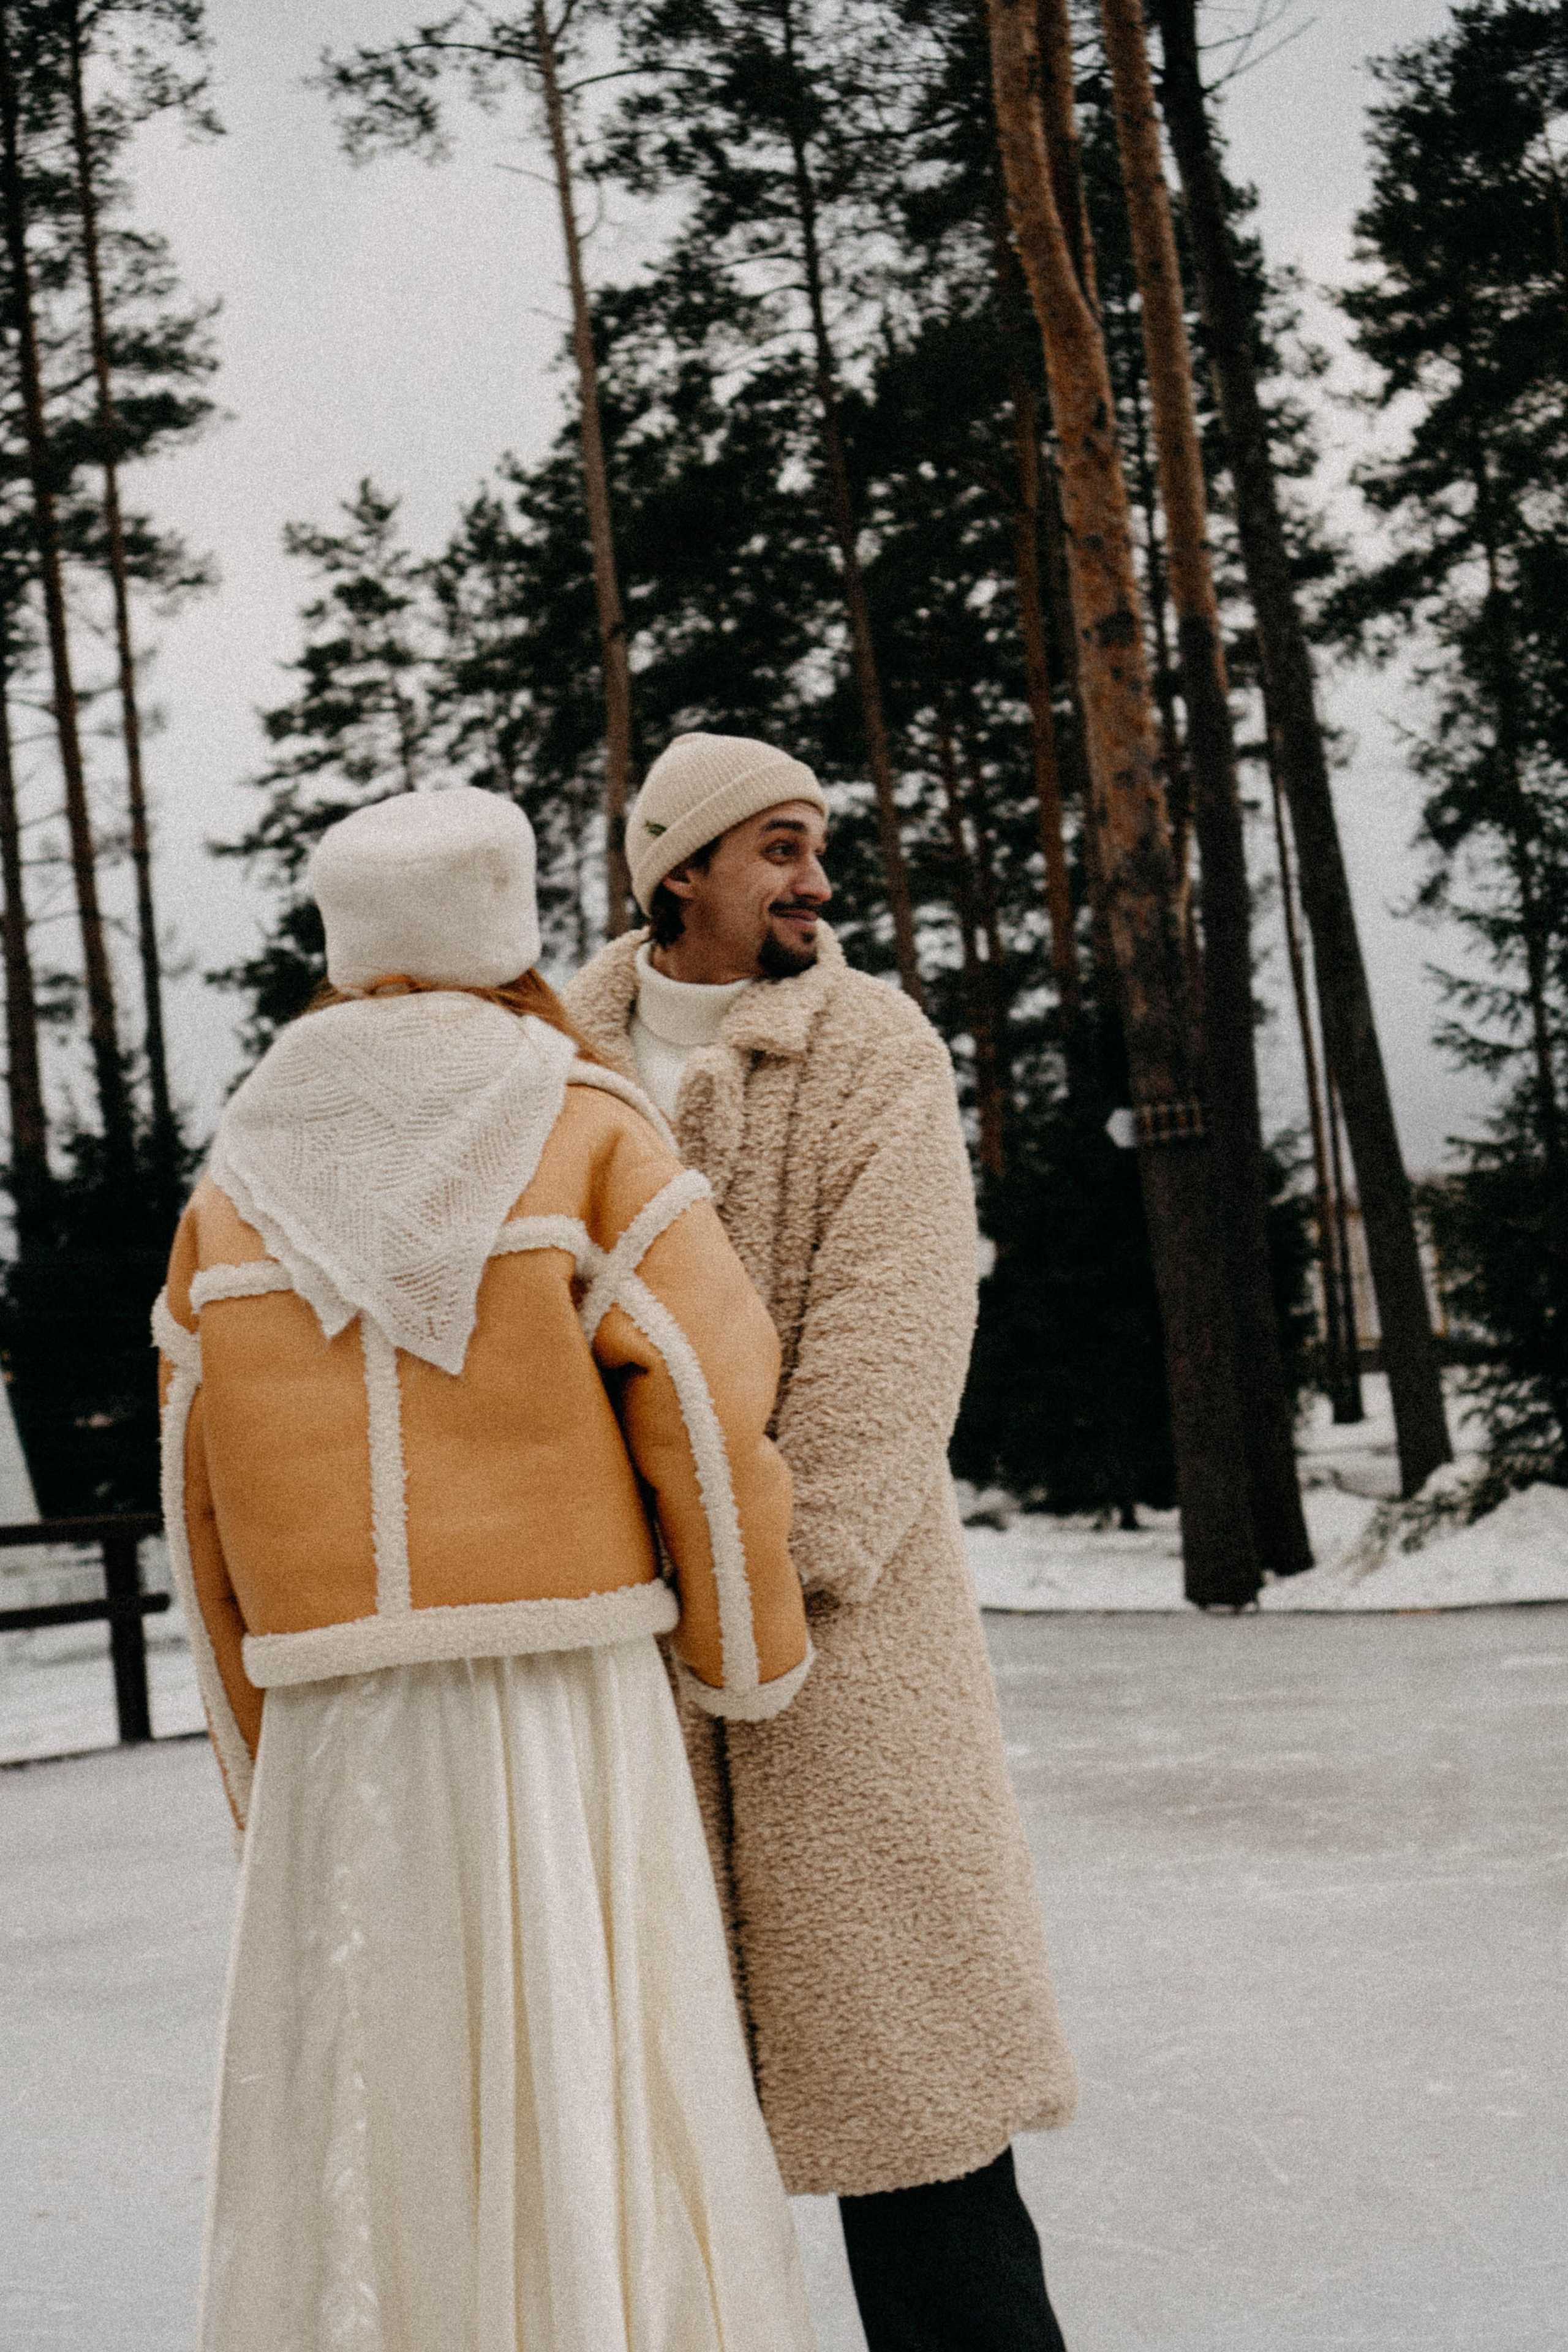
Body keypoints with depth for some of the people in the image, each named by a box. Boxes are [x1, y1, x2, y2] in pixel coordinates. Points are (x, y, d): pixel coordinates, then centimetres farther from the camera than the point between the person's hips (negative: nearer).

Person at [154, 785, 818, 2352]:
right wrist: (751, 1663, 6)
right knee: (602, 2159, 1)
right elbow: (713, 1415, -9)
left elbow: (205, 1518, 10)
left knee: (351, 2154, 9)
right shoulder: (589, 1137, -1)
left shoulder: (237, 1190, 10)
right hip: (563, 1719, -3)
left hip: (340, 1745, 3)